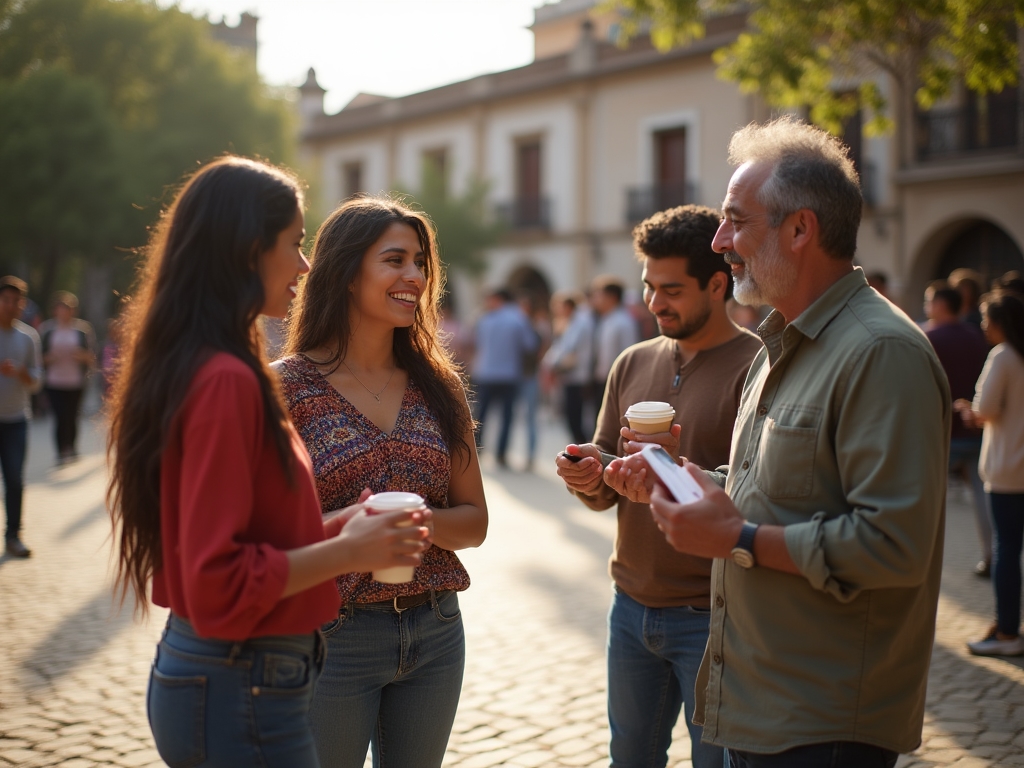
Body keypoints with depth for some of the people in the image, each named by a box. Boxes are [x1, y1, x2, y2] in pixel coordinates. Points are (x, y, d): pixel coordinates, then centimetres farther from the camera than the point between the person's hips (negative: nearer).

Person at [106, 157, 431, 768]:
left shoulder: (187, 367, 9)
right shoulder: (226, 380, -21)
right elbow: (218, 585, -23)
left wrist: (335, 527, 6)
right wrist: (347, 551, -14)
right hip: (243, 691, -9)